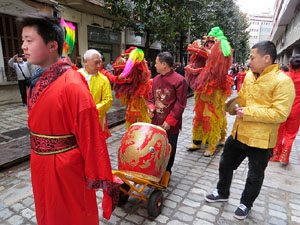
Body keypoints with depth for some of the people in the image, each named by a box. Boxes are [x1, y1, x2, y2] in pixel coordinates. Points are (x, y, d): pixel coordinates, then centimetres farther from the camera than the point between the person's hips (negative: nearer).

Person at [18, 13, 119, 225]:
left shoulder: (72, 85, -24)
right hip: (41, 167, 8)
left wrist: (99, 177, -18)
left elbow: (91, 135, -23)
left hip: (66, 168, -8)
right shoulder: (38, 81, 3)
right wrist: (37, 154, 19)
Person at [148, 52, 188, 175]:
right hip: (156, 121, 6)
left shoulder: (179, 80, -14)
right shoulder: (156, 79, 8)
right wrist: (151, 107, -4)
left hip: (171, 125, -5)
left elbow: (180, 104, -14)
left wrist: (170, 121, -17)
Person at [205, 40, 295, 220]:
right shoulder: (249, 76, 4)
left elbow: (280, 113, -24)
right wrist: (235, 103, -6)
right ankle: (222, 193, 44)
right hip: (239, 133, 7)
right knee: (225, 164, 20)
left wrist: (248, 112, -24)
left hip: (260, 140, -6)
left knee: (255, 176, 17)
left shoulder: (283, 81, -18)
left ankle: (246, 204, 41)